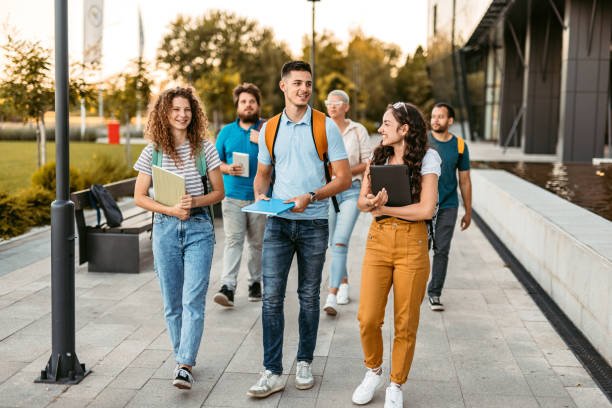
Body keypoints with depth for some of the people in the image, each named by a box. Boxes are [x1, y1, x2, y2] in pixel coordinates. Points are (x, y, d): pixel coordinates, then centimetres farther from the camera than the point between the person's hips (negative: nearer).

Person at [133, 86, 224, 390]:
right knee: (172, 302, 9)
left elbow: (219, 192, 4)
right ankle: (183, 356, 26)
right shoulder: (153, 151, 2)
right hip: (165, 228, 2)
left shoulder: (204, 148, 1)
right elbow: (139, 197, 3)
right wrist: (171, 210, -12)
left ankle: (184, 366, -11)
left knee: (193, 300, -11)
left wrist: (195, 201, -15)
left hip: (199, 228, -1)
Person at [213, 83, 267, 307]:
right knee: (233, 241, -8)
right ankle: (227, 287, -13)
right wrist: (228, 168, -8)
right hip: (233, 196, 0)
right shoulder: (226, 132, 11)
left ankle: (255, 282, 22)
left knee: (257, 243, 9)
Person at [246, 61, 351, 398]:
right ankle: (272, 372, 4)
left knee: (309, 297, 9)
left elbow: (344, 178, -5)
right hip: (277, 222, 2)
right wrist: (260, 195, -6)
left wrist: (311, 196, -20)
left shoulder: (326, 126, -3)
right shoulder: (269, 128, 6)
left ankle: (304, 363, 24)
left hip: (313, 223, -2)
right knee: (272, 296, -3)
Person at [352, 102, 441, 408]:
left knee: (405, 323, 4)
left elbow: (426, 209, -12)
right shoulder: (378, 157, 11)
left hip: (412, 244, -3)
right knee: (368, 318, -3)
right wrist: (370, 202, -16)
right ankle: (373, 371, 25)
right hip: (378, 241, 4)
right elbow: (361, 201, 7)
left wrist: (383, 208, -8)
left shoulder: (426, 159, -3)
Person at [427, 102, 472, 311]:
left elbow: (464, 180, 9)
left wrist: (468, 212, 10)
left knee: (442, 250, 2)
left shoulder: (459, 145, 3)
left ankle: (434, 293, 12)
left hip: (448, 206, 1)